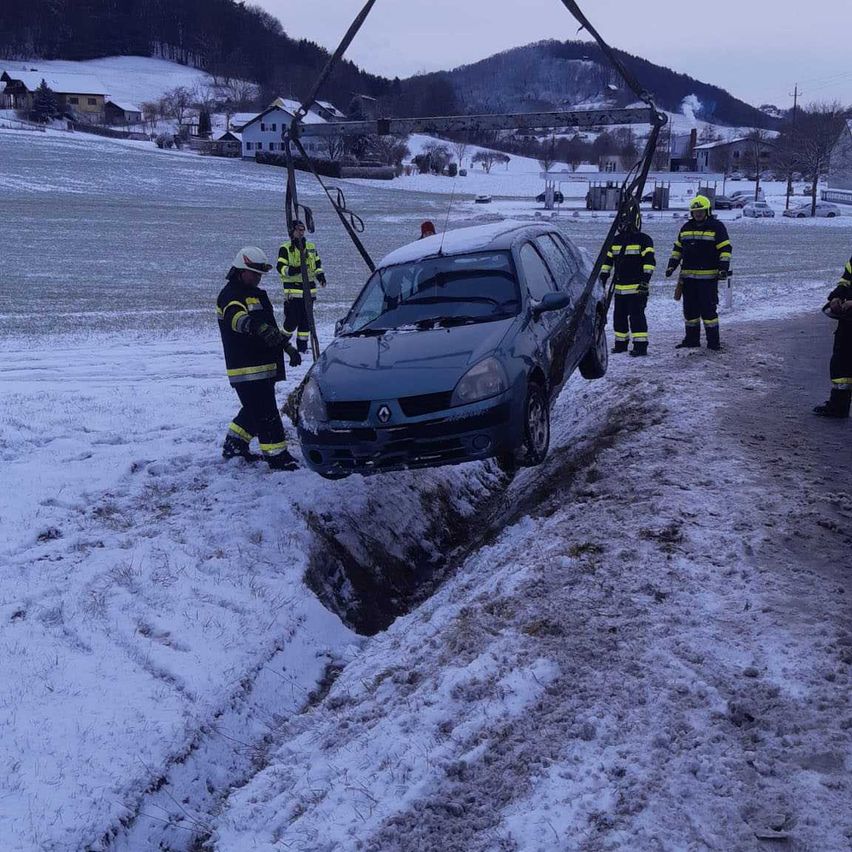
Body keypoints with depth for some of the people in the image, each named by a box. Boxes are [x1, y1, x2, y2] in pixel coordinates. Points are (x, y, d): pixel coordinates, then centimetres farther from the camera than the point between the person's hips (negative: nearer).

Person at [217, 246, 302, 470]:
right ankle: (277, 456, -3)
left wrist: (288, 348, 28)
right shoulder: (230, 295, -11)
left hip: (266, 366, 10)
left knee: (255, 409, 19)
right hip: (246, 369, -10)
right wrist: (256, 326, -54)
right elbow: (237, 318, -35)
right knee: (266, 413, -8)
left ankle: (234, 445, 33)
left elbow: (271, 327, 30)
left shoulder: (257, 294, 21)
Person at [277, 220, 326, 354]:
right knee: (292, 320, -7)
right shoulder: (285, 249, -2)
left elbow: (318, 263, 24)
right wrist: (292, 270, -26)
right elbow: (281, 267, -10)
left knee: (306, 320, 6)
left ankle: (302, 345, 14)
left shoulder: (311, 247, 14)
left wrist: (320, 274, 7)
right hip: (292, 290, -5)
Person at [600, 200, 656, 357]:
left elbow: (649, 261, -12)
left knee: (636, 316, -8)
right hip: (620, 288, 7)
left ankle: (641, 345, -5)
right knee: (619, 316, 12)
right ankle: (621, 343, 24)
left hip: (637, 288, -7)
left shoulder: (643, 240, -6)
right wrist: (602, 279, 14)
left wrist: (645, 279, -21)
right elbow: (607, 261, 19)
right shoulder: (616, 241, 13)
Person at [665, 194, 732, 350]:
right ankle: (692, 339, 18)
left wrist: (724, 267, -16)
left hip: (708, 277, -6)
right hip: (688, 276, 6)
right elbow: (677, 248, 21)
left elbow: (725, 249, -6)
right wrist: (672, 265, 11)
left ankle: (713, 342, -1)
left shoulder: (716, 227, -2)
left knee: (708, 309, -7)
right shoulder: (686, 228, 15)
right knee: (690, 309, 9)